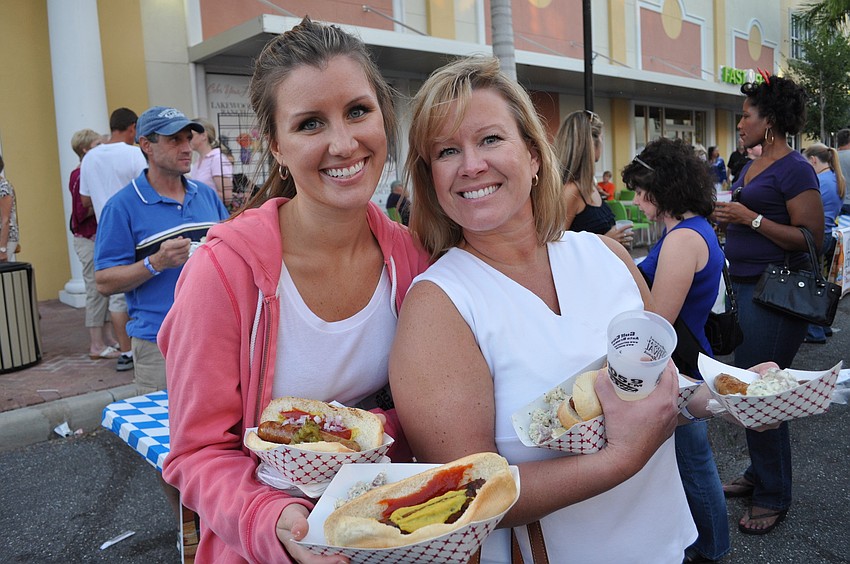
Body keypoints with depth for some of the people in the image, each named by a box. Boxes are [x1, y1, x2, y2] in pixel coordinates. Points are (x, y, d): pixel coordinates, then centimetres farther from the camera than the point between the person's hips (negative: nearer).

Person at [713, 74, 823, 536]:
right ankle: (759, 474, 35)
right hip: (746, 287, 9)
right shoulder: (750, 167, 14)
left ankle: (773, 496, 16)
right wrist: (725, 217, 4)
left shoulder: (793, 169, -13)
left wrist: (751, 218, -21)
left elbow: (812, 237, -19)